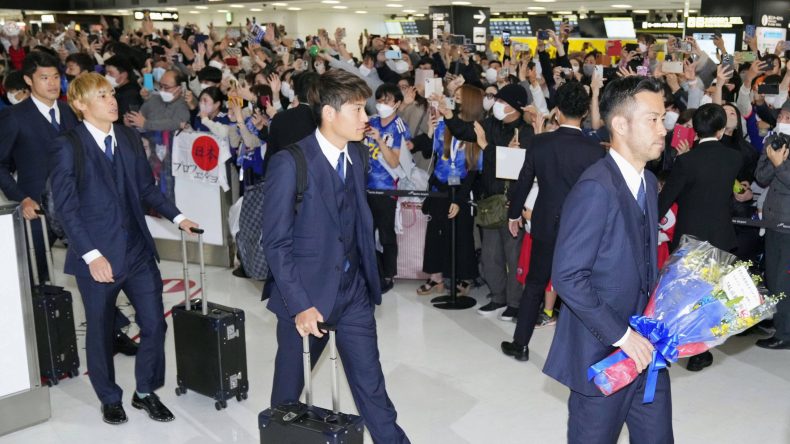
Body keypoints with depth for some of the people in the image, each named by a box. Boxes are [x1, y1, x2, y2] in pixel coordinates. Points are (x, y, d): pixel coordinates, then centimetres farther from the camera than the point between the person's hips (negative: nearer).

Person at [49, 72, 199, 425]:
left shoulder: (130, 138, 6)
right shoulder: (67, 148, -9)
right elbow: (66, 208, -12)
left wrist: (176, 216, -2)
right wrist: (92, 255, -18)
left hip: (138, 249, 4)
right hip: (98, 256, -4)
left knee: (154, 324, 5)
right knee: (100, 331, 12)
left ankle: (145, 392, 26)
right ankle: (110, 398, 32)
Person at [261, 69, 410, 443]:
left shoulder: (357, 153, 4)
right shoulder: (290, 163, -16)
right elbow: (276, 242, -16)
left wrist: (369, 278, 5)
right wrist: (299, 304, -19)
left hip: (354, 291, 5)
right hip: (307, 295, -4)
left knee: (371, 385, 10)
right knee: (290, 386, 15)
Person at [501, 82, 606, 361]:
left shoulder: (540, 143, -8)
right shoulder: (594, 150, -13)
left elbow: (524, 181, 2)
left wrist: (514, 213, 17)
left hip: (546, 224, 2)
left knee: (534, 285, 16)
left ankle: (520, 344, 22)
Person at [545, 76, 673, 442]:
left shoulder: (647, 182, 8)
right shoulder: (595, 188, -20)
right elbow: (568, 276, -23)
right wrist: (621, 335, -21)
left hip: (644, 347, 8)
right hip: (603, 352, -8)